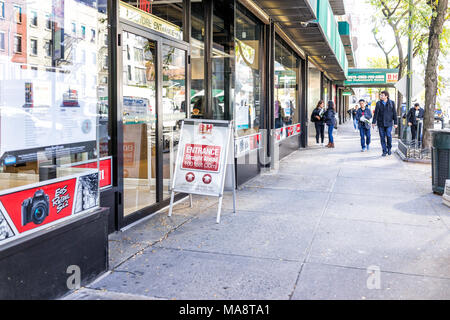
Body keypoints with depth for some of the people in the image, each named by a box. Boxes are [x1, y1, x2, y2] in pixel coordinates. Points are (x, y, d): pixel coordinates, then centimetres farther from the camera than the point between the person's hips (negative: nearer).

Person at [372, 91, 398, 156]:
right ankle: (384, 151, 10)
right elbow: (375, 113, 1)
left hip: (388, 123, -1)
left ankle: (389, 148, 15)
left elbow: (394, 113, 3)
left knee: (388, 136, -8)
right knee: (382, 137, 2)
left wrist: (395, 123, 0)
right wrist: (374, 122, -8)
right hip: (380, 123, 2)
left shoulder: (391, 103, 1)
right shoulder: (378, 103, 3)